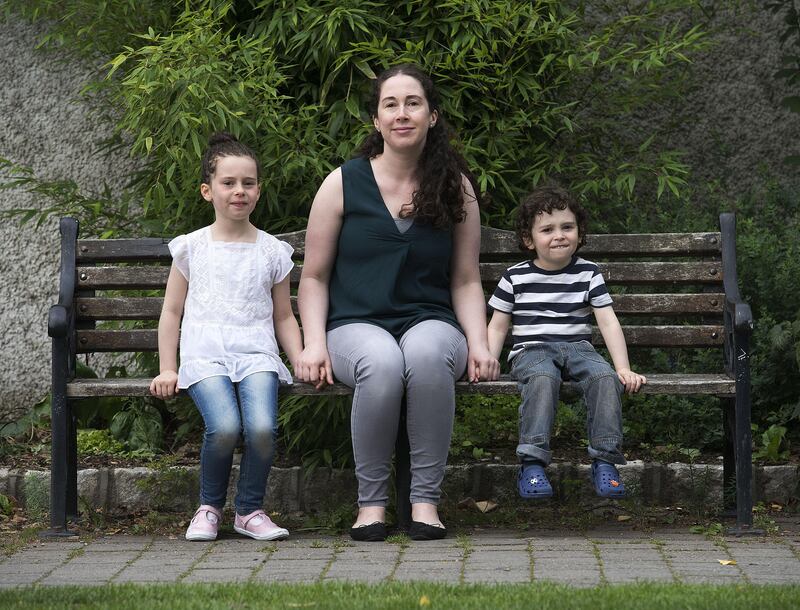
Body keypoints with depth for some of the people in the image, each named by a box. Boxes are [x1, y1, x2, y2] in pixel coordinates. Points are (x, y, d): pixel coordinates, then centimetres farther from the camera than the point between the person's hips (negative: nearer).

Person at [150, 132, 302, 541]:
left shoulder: (271, 252, 14)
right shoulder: (192, 247, 11)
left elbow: (283, 316, 20)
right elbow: (172, 311, 15)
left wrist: (301, 361, 6)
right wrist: (167, 369, 7)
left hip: (256, 354, 1)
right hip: (204, 354, -1)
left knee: (262, 426, -29)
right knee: (224, 426, -29)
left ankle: (250, 510, -6)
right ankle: (209, 507, -5)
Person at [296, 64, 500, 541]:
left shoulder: (455, 187, 10)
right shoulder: (344, 184, 6)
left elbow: (466, 281, 12)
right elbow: (315, 277, 8)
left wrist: (478, 344, -4)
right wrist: (315, 343, -7)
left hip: (430, 323, 1)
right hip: (356, 327, -1)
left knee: (427, 354, -38)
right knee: (383, 363, -38)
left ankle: (426, 500, -29)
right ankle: (372, 501, -23)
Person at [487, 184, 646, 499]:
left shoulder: (588, 273, 8)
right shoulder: (516, 278, 6)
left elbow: (608, 322, 4)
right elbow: (498, 326, 11)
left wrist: (624, 369, -7)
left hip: (577, 347, 2)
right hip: (531, 350, -2)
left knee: (605, 377, -31)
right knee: (542, 378, -38)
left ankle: (604, 460, -26)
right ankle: (532, 463, -40)